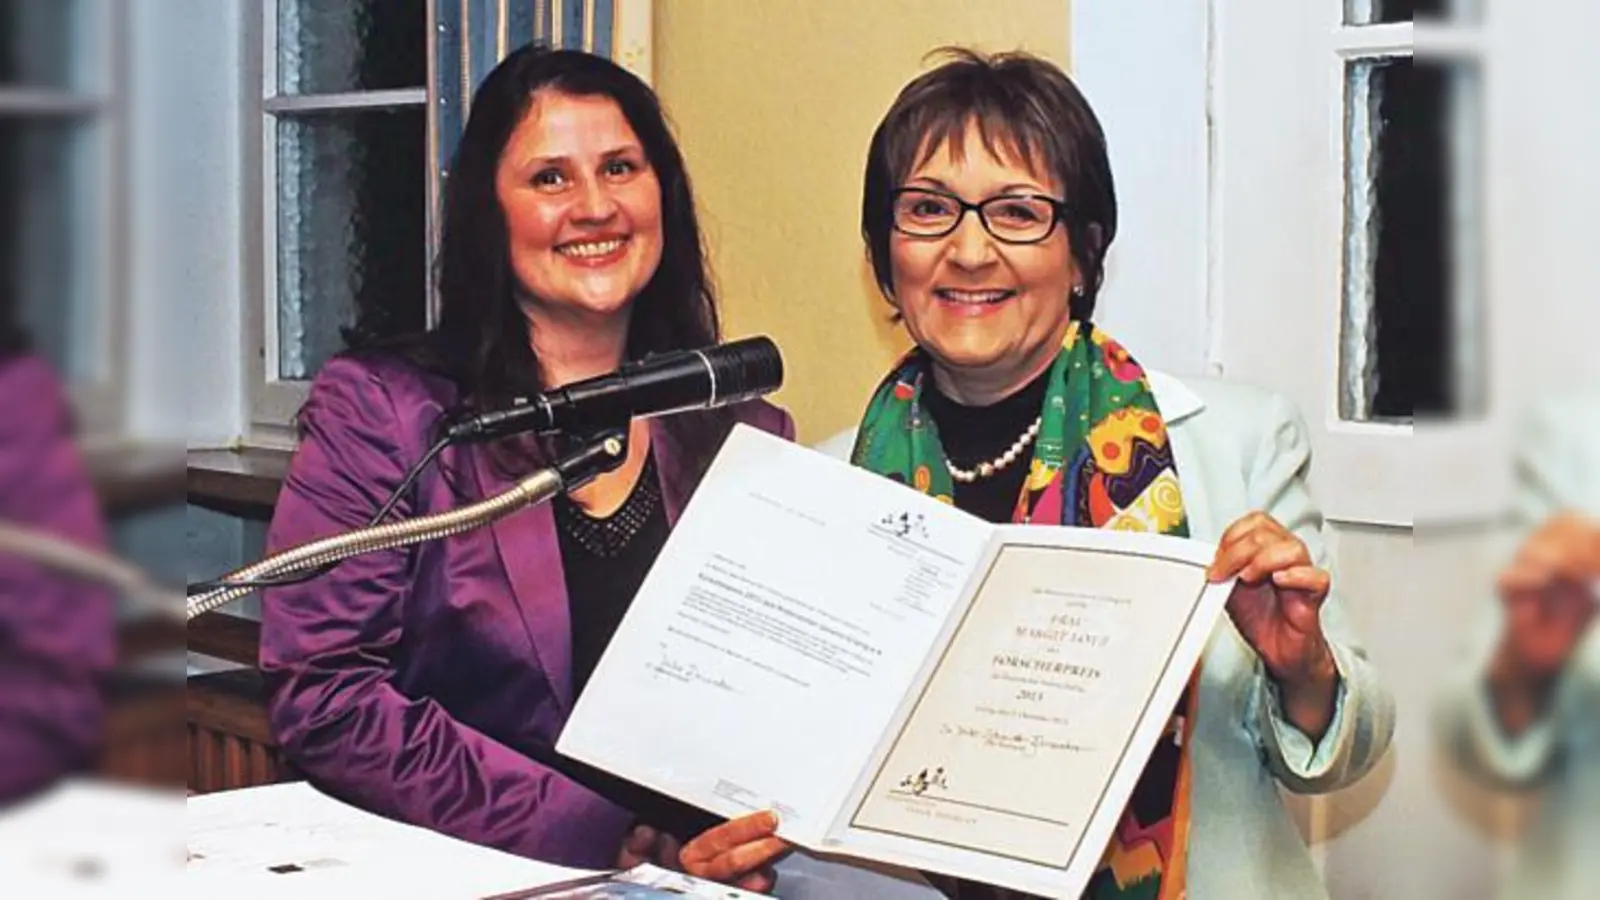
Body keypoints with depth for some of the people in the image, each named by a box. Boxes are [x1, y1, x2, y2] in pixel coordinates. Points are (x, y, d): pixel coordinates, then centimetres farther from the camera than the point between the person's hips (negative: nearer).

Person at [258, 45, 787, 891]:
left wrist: (761, 834, -12)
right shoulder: (379, 407, 0)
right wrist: (612, 842, -16)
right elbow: (324, 694, -8)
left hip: (717, 864, 3)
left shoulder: (748, 432, 11)